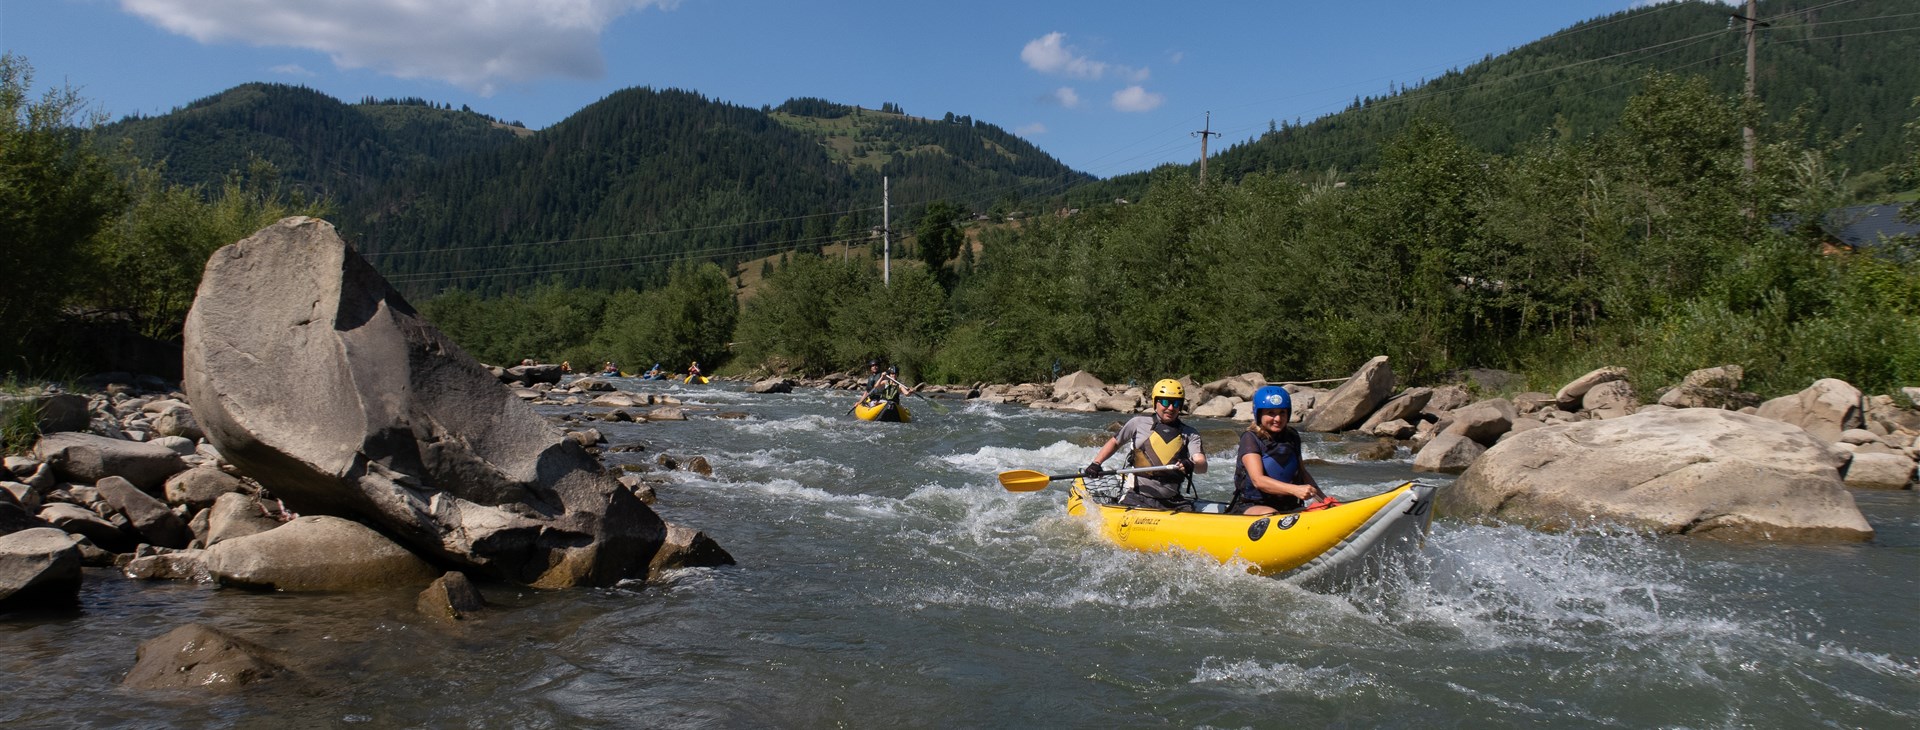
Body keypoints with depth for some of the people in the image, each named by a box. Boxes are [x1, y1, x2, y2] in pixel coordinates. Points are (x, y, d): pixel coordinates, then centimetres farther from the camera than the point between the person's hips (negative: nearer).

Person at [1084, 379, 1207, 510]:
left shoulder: (1190, 434, 6)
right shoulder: (1138, 423, 5)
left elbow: (1203, 467, -8)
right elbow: (1114, 443, 20)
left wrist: (1192, 466, -31)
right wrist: (1095, 463, 7)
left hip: (1172, 502, 2)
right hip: (1137, 499, -2)